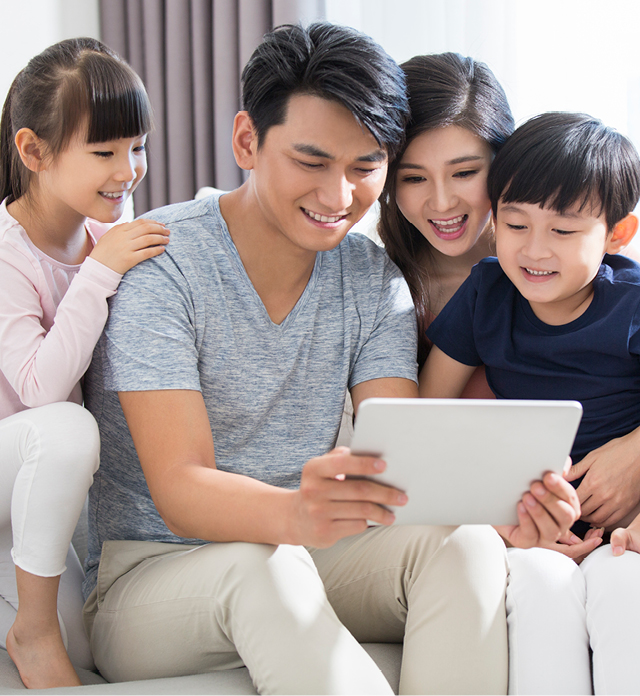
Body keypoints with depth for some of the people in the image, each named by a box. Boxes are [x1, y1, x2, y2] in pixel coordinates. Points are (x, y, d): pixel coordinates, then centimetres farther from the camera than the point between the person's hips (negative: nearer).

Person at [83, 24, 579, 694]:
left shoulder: (376, 282, 2)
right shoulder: (160, 262, -15)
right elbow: (180, 492, -24)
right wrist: (296, 514, -47)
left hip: (300, 562, 5)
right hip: (147, 575, -4)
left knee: (464, 544, -22)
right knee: (263, 566, -36)